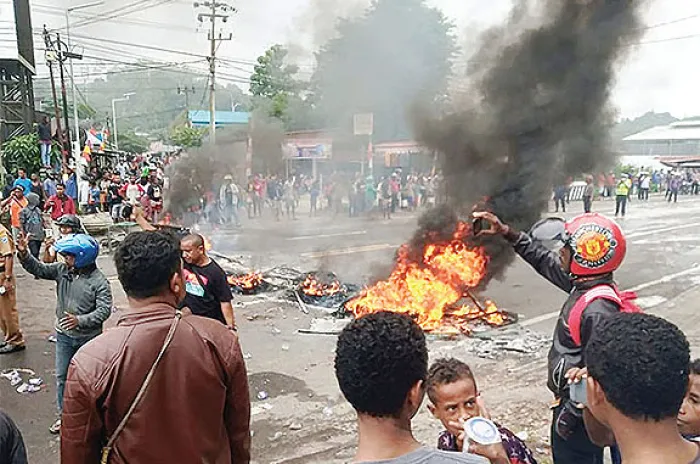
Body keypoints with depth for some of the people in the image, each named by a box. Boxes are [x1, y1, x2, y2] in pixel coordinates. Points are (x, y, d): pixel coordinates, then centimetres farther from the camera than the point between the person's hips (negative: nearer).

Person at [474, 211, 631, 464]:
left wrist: (571, 413, -20)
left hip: (578, 412, -9)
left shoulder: (598, 310, -30)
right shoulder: (583, 284, -2)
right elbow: (546, 262, 11)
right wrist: (508, 233, 11)